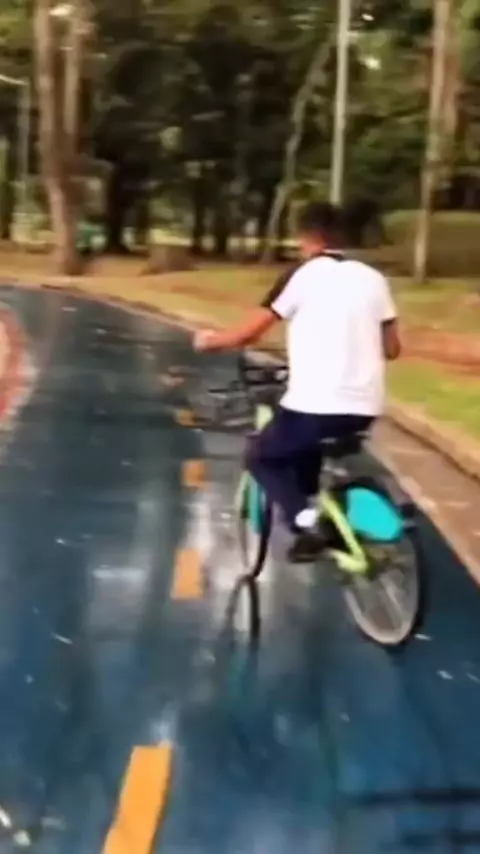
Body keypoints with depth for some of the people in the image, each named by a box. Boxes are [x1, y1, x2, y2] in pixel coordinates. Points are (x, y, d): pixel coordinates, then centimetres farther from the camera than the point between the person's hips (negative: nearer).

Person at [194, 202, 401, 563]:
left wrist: (211, 340, 17)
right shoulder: (373, 278, 9)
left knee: (261, 457, 17)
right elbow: (392, 348, 12)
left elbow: (250, 332, -2)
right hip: (365, 408, 6)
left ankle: (306, 521, -5)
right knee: (307, 448, 35)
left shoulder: (303, 276, -3)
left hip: (314, 405, -6)